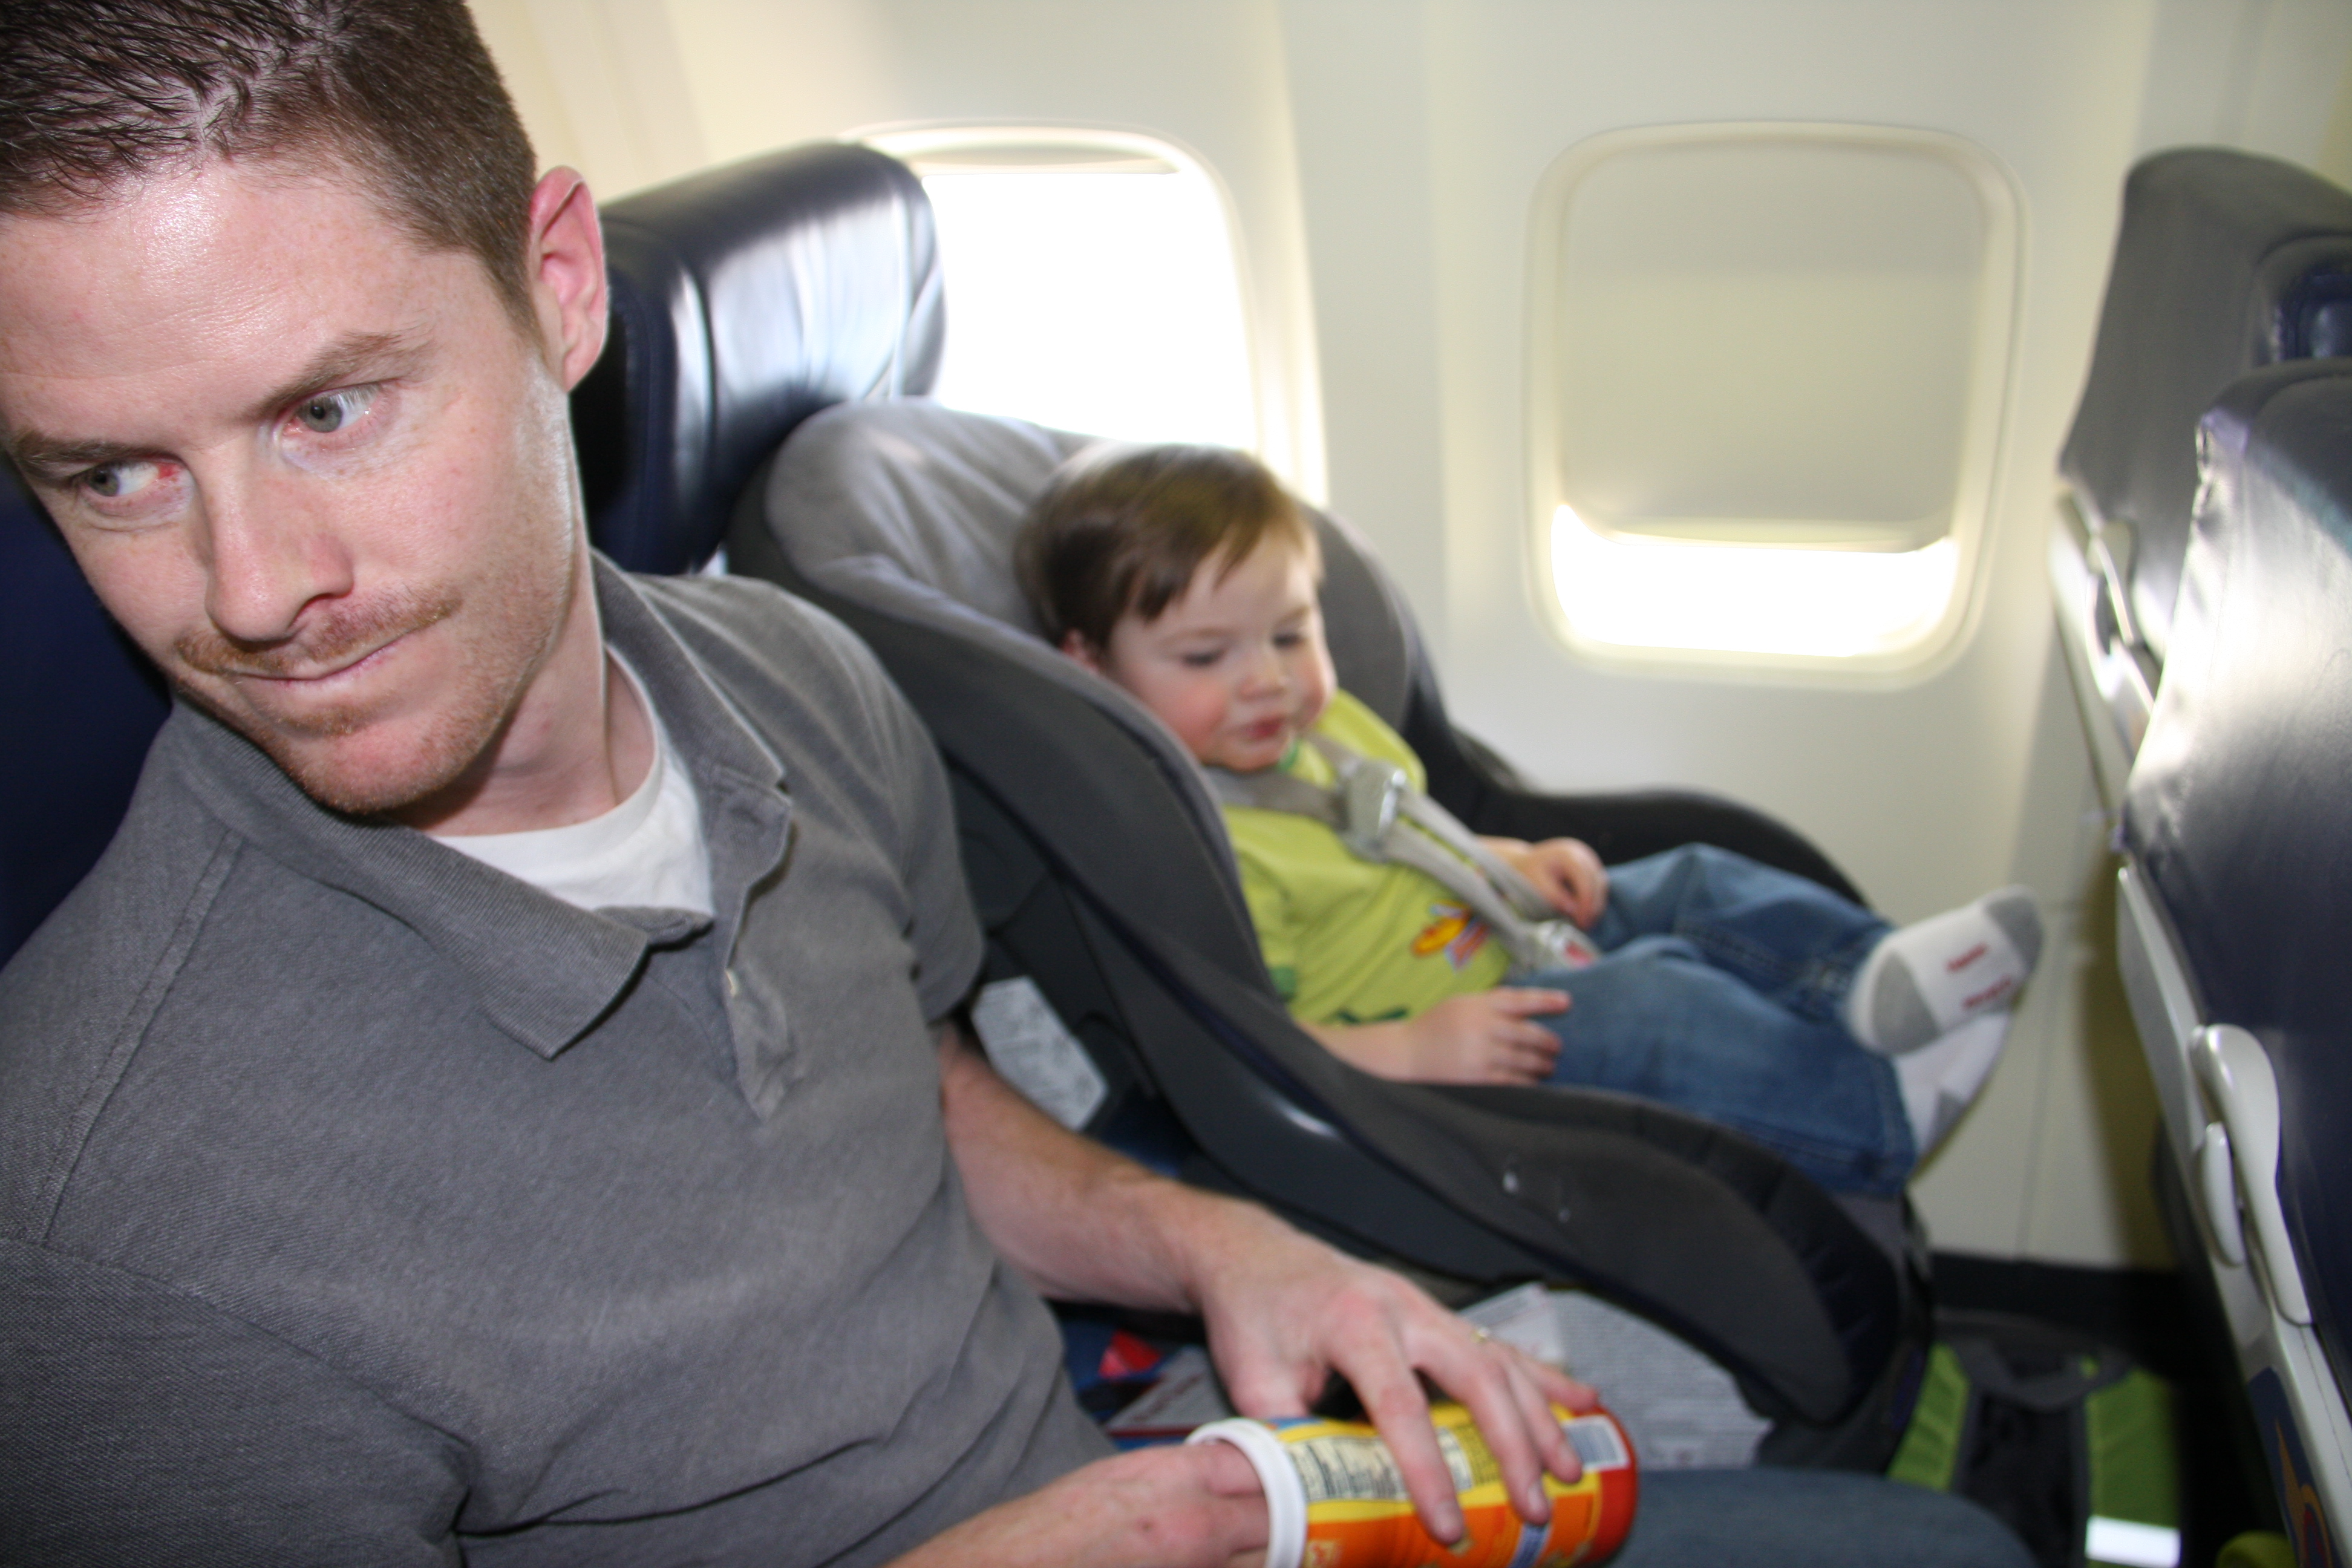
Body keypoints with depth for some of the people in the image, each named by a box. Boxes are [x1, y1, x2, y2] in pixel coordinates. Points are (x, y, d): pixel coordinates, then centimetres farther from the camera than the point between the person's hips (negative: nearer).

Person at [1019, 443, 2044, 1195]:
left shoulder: (1316, 721, 8)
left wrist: (1509, 861, 8)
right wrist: (1410, 1048, -34)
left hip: (1510, 939, 11)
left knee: (1690, 884, 7)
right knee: (1648, 1007, -26)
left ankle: (1858, 978, -7)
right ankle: (1879, 1110, -15)